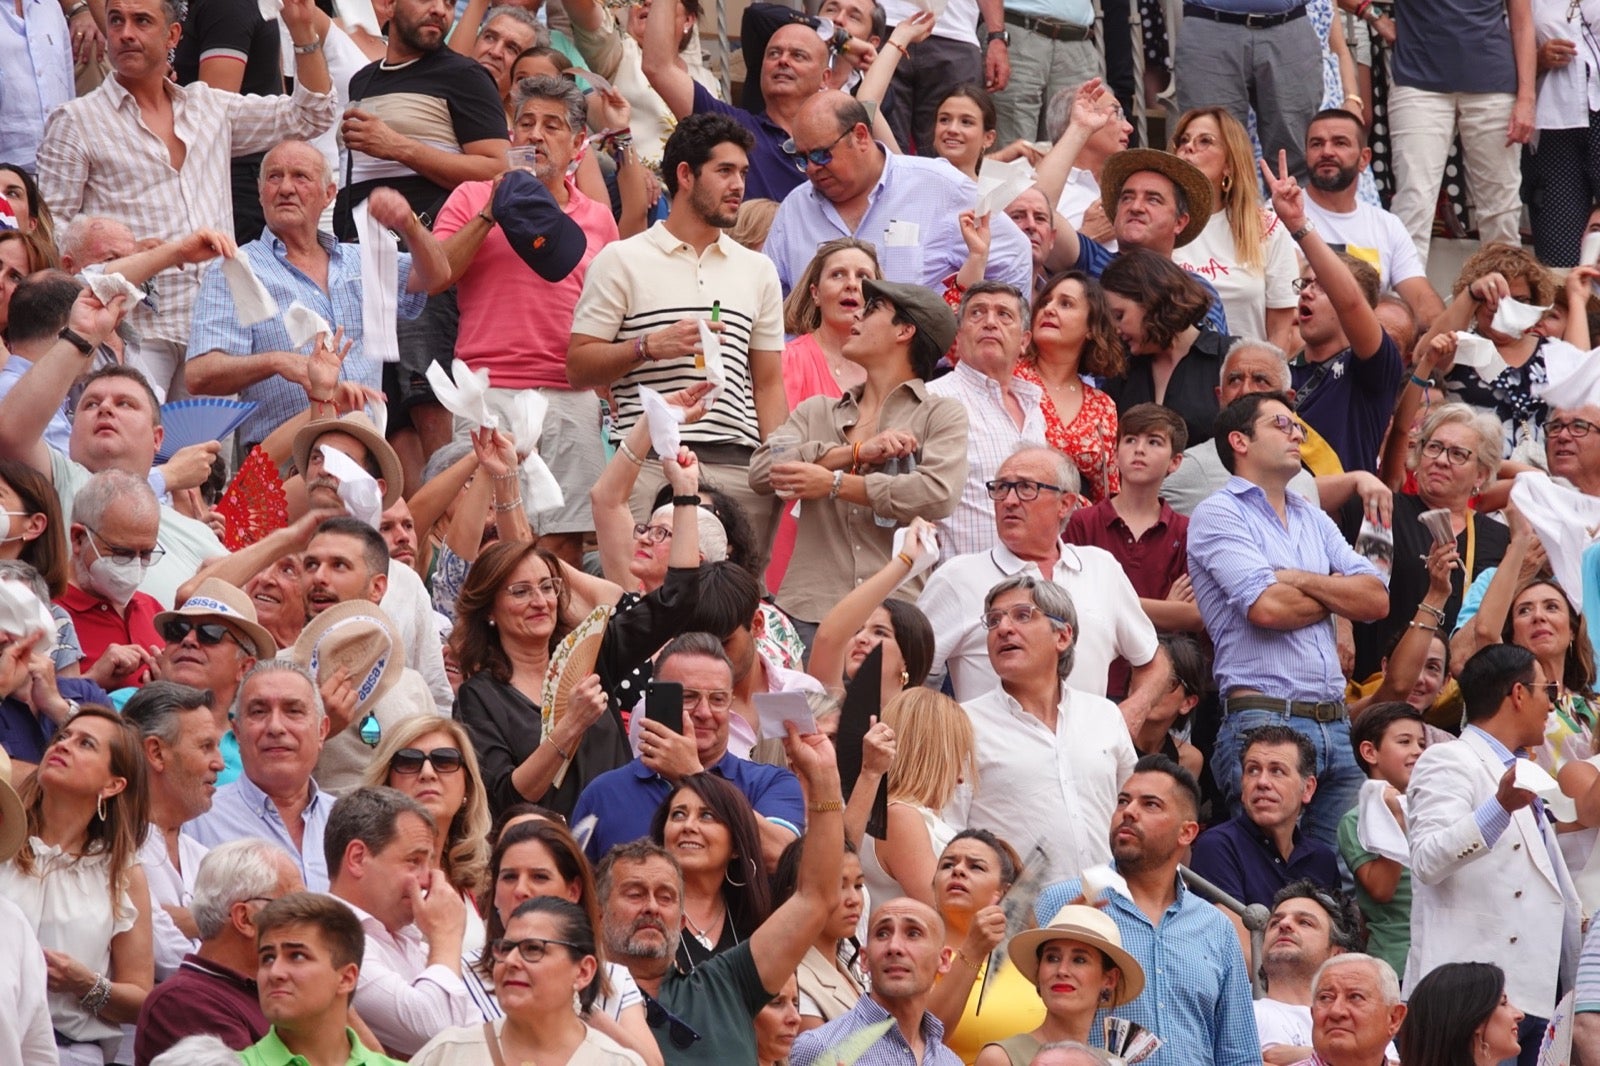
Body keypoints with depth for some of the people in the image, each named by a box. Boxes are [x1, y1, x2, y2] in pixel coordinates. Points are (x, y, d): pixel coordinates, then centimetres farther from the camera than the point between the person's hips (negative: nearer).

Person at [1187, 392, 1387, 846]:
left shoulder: (1314, 519, 22)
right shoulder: (1219, 514, 0)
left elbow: (1376, 600, 10)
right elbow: (1266, 607, -14)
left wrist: (1300, 580, -3)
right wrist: (1337, 592, 5)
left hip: (1335, 722, 7)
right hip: (1264, 718, -7)